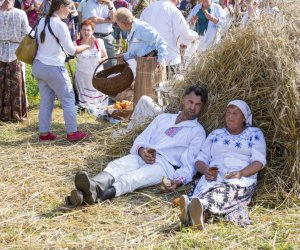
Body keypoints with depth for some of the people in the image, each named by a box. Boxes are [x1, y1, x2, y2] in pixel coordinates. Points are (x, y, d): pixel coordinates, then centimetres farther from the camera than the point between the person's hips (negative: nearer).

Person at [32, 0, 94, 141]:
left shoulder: (42, 22, 6)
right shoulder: (60, 25, -16)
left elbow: (44, 43, 11)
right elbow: (71, 50, -12)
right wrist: (87, 45, 3)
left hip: (38, 66, 7)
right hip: (53, 68, -7)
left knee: (46, 100, 13)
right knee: (68, 99, 5)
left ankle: (44, 133, 15)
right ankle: (72, 133, 9)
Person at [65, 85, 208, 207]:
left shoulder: (198, 131, 16)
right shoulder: (163, 118, 29)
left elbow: (190, 160, 1)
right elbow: (140, 139, 19)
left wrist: (178, 179, -19)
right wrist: (141, 150, -6)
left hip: (166, 164, -4)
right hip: (142, 157, 4)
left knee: (137, 176, -37)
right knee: (117, 165, -30)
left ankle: (109, 191, -66)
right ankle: (93, 187, -59)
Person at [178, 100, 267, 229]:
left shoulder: (254, 133, 17)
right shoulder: (216, 134, 26)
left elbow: (259, 161, 3)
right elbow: (199, 160, 19)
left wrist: (241, 173, -17)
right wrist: (206, 170, -8)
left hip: (242, 179, -3)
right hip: (213, 178, 3)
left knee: (227, 190, -41)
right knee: (205, 186, -36)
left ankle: (191, 208, -71)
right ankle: (195, 210, -71)